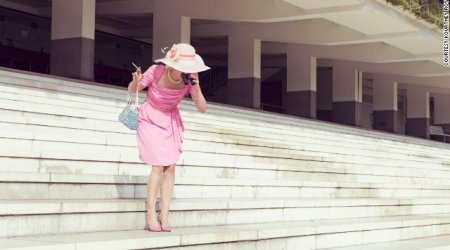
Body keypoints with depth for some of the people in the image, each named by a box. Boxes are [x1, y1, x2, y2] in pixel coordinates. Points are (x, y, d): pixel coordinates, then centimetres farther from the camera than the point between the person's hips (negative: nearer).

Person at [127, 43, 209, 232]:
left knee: (171, 166, -4)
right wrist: (136, 81, -34)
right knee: (159, 166, -12)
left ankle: (164, 215, 4)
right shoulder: (157, 71, -28)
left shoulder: (190, 77, -20)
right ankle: (151, 213, 0)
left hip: (170, 121, 3)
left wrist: (196, 88, -32)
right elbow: (132, 90, -11)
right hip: (150, 119, -3)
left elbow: (202, 108, -17)